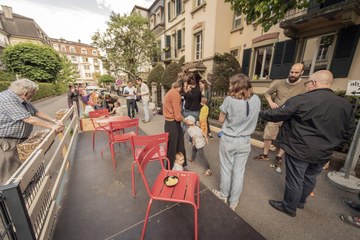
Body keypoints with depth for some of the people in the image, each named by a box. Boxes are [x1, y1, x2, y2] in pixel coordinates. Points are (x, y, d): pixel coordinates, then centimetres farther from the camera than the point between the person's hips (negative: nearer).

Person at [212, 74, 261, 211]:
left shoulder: (229, 100, -17)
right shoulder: (256, 100, -4)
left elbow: (221, 120, -6)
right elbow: (252, 119, 9)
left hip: (228, 140, -3)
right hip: (245, 141, 4)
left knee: (226, 169, 16)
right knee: (239, 171, 15)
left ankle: (224, 195, 38)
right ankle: (234, 202, 32)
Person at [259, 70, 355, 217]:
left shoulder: (302, 100, -19)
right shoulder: (345, 105, 4)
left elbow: (277, 114, -12)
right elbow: (348, 131, 12)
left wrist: (261, 113, 4)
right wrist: (330, 143, 21)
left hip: (299, 150, -6)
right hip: (323, 153, 7)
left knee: (294, 179, 9)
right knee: (310, 178, 24)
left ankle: (289, 207, 29)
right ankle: (301, 201, 45)